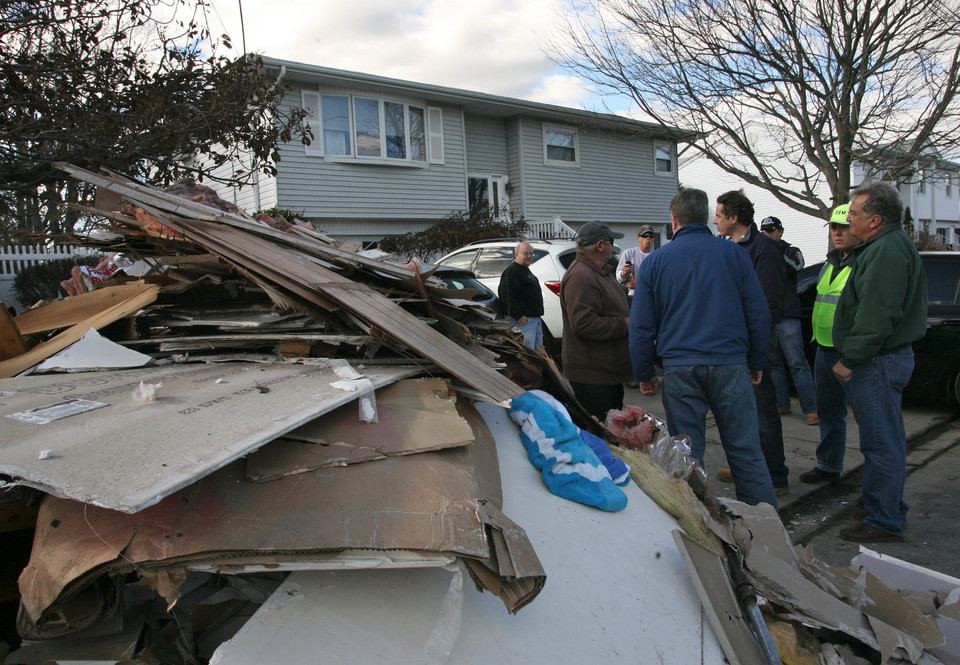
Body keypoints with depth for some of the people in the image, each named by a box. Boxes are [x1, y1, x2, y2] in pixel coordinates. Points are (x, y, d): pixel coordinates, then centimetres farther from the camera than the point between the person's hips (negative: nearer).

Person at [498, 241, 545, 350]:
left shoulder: (526, 271, 22)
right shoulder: (511, 271, -13)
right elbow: (506, 295, -23)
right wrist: (518, 316, -25)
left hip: (535, 319, 11)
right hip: (524, 320, -11)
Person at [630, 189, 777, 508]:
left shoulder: (654, 262, 5)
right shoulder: (734, 253, 4)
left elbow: (640, 327, 4)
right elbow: (758, 313, 5)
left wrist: (644, 374, 12)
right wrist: (757, 362, 15)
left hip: (679, 370, 0)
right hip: (730, 365, 0)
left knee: (687, 455, 8)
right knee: (745, 451, 8)